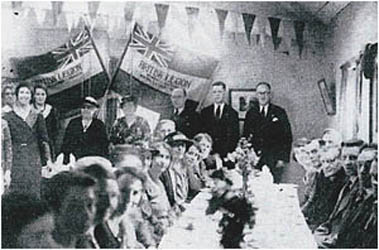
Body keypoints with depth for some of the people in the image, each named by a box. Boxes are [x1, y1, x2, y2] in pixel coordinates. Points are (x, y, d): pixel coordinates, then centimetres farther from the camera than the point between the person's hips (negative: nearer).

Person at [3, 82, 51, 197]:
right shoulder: (8, 117, 6)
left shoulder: (37, 116, 8)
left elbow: (44, 139, 6)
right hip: (15, 160, 0)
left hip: (33, 159, 1)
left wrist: (47, 159, 0)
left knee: (33, 192, -1)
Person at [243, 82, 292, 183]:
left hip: (274, 160, -2)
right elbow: (245, 135, 12)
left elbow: (287, 137, 2)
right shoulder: (251, 112, 11)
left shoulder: (279, 112, 4)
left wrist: (283, 158, -6)